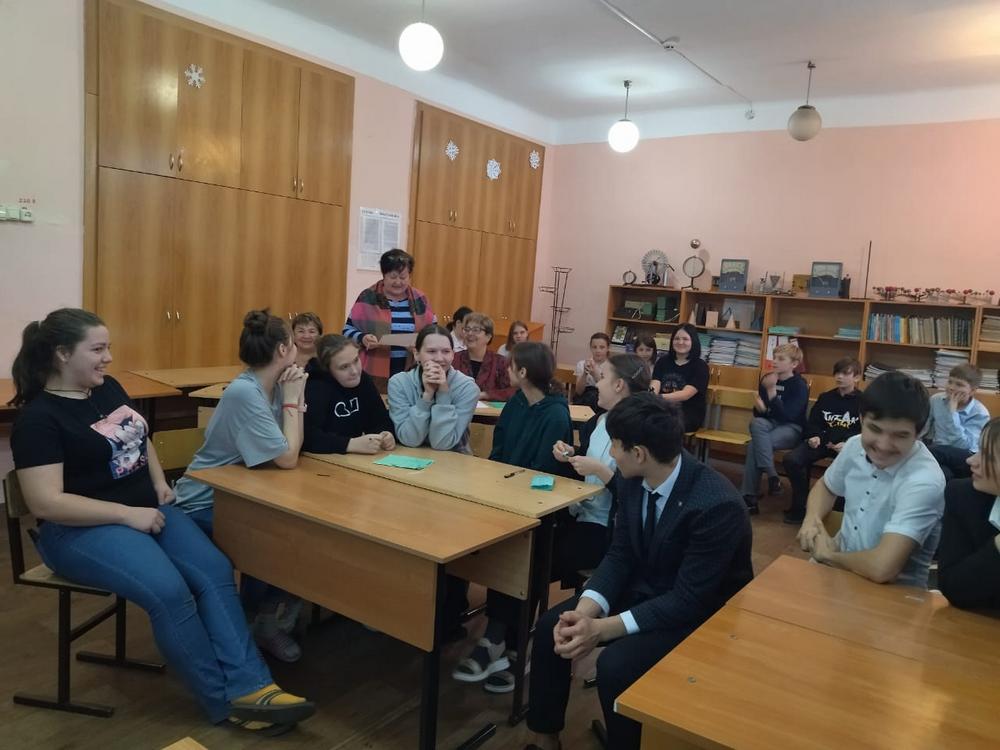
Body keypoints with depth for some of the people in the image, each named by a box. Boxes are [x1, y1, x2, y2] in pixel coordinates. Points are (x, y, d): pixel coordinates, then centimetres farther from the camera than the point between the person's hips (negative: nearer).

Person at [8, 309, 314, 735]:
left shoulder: (108, 389, 10)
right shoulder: (38, 418, -11)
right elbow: (45, 503, -19)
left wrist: (159, 482, 7)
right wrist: (127, 514, -21)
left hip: (146, 510, 7)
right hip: (81, 529, -7)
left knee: (215, 571, -18)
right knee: (169, 590, -29)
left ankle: (250, 687, -22)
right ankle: (226, 701, -13)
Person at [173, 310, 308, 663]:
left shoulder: (272, 387, -1)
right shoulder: (244, 393, -26)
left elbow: (294, 448, -2)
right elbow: (287, 459, -26)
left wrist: (296, 397, -10)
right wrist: (291, 399, -19)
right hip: (205, 504, -8)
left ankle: (272, 611, 10)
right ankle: (262, 616, 5)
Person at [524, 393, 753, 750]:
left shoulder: (717, 504, -31)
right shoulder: (632, 478, -10)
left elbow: (688, 600, -27)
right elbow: (620, 554, -2)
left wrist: (603, 629, -30)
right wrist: (585, 609, -20)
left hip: (699, 613, -6)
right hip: (642, 589, 7)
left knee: (616, 665, -29)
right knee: (550, 626, -6)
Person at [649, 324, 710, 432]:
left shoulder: (700, 366, -1)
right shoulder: (663, 361, 13)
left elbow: (686, 394, -16)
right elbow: (654, 386, -4)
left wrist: (660, 397, -33)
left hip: (689, 413, -3)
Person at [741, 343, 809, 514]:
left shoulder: (800, 386, -9)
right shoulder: (766, 379, 6)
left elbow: (787, 415, -20)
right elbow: (758, 413, 10)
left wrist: (772, 391, -28)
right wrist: (760, 408, -15)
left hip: (792, 428, -5)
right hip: (769, 424, 5)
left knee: (754, 445, -31)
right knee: (756, 423, -32)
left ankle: (749, 498, -25)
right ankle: (772, 476, -31)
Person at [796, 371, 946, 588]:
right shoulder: (856, 445, -4)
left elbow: (881, 568, -31)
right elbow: (826, 486, 15)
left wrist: (828, 554, -13)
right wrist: (812, 518, -4)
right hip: (841, 563, 6)